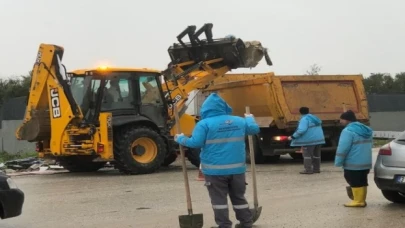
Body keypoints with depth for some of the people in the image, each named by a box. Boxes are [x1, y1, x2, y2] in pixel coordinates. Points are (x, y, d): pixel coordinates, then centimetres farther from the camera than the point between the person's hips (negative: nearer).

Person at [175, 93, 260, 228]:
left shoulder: (204, 123, -9)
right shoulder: (239, 121, 7)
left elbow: (195, 143, -15)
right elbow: (254, 129, 21)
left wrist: (181, 139, 3)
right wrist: (249, 118, 41)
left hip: (215, 169, -4)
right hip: (237, 168, 5)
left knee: (219, 199, 4)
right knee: (238, 197, 17)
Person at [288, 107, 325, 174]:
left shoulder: (304, 119, -14)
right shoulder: (315, 118, 15)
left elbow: (301, 130, -25)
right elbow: (319, 128, 23)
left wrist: (293, 136, -18)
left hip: (309, 140, -9)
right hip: (318, 139, 9)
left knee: (307, 154, -3)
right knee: (316, 154, 14)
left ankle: (308, 170, -6)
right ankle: (316, 169, 19)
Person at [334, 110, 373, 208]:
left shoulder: (348, 131, -17)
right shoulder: (366, 130, 12)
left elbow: (342, 148, -20)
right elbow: (369, 146, 21)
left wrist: (338, 162, -12)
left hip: (353, 164, -9)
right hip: (366, 163, 9)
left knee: (355, 182, 1)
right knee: (362, 181, 15)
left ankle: (358, 201, 6)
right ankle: (361, 200, 22)